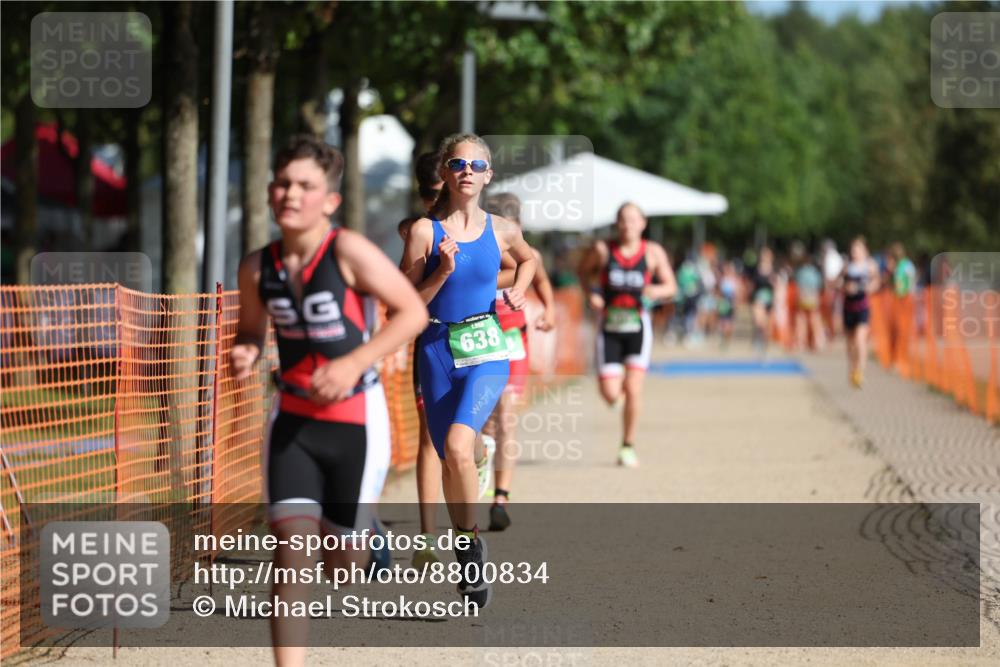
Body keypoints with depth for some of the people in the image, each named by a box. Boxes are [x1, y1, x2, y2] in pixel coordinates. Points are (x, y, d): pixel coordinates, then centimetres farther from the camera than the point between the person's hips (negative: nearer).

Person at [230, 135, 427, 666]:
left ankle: (368, 535, 49)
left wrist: (354, 363, -22)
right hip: (293, 419, 3)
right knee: (291, 546, -12)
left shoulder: (348, 252, -17)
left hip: (355, 420, -3)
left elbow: (413, 312, -14)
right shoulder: (258, 267, -3)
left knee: (341, 562, 9)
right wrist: (245, 354, -9)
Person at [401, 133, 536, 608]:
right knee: (449, 461, 7)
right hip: (438, 350, 1)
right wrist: (442, 273, -19)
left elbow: (528, 259, 26)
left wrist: (518, 292, 8)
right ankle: (467, 557, 26)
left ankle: (472, 540, -5)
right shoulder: (425, 231, -5)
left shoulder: (501, 230, 2)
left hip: (485, 350, -1)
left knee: (458, 447, -24)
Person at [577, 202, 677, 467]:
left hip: (638, 327, -1)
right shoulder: (602, 250, -3)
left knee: (633, 389, -10)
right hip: (609, 327, 1)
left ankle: (628, 446, 7)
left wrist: (656, 291, -17)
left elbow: (671, 286, 5)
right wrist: (591, 292, -3)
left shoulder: (653, 252, -3)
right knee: (610, 394, -6)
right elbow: (583, 271, 15)